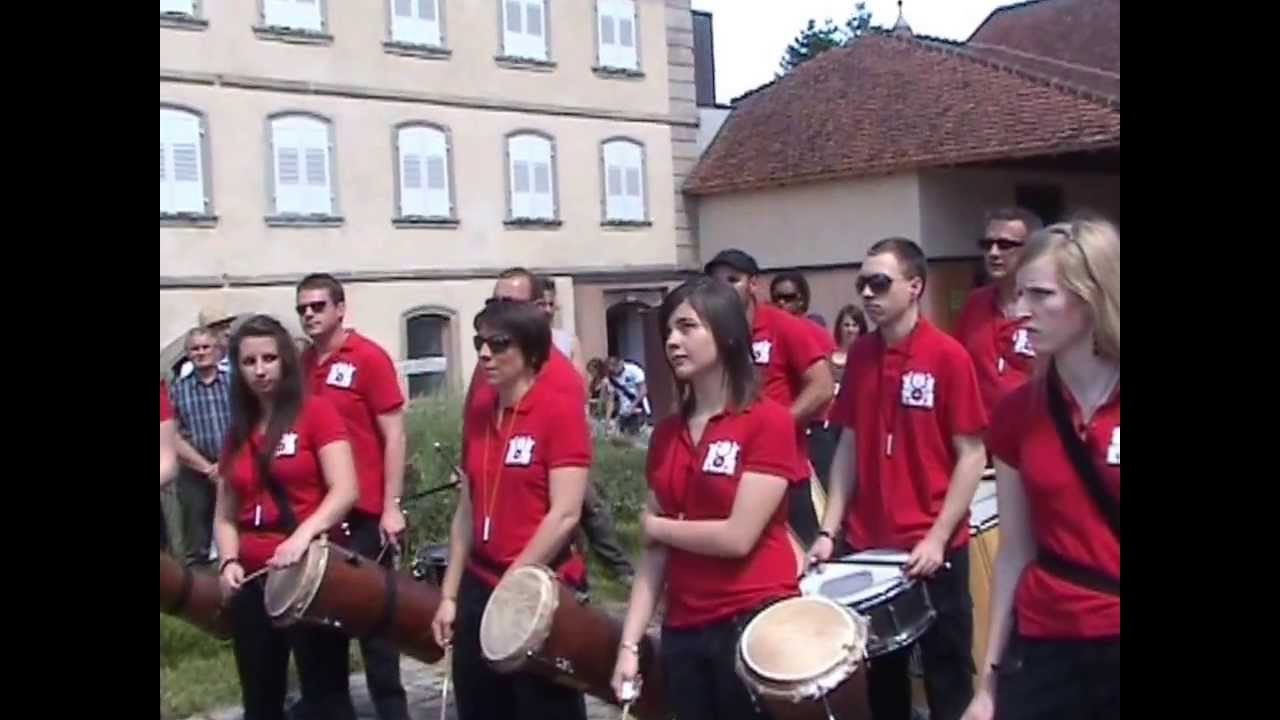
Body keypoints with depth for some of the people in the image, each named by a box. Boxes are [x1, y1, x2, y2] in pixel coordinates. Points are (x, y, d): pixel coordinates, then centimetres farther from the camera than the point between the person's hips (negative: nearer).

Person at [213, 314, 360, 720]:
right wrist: (229, 562, -3)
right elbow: (225, 516, 15)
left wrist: (303, 536, -27)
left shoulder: (315, 411, -4)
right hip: (254, 581, 6)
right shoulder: (238, 432, 12)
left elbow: (345, 491, -13)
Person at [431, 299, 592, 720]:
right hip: (480, 591, 6)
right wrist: (449, 595, 11)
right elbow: (466, 512, 15)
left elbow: (565, 515, -16)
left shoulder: (561, 411, -11)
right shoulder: (478, 420, 9)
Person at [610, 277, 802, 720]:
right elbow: (654, 550, 7)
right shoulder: (666, 434, 7)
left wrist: (655, 524, -3)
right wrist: (629, 643, 1)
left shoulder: (769, 421, -11)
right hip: (683, 631, 5)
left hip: (755, 623, -5)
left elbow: (738, 537, -17)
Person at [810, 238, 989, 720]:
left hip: (933, 549, -4)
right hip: (867, 546, 5)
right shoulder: (860, 355, 5)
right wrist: (830, 530, 3)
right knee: (882, 675, 16)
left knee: (948, 680, 8)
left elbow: (972, 455, -9)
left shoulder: (948, 356, -10)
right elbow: (849, 446, 9)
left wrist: (937, 537, -14)